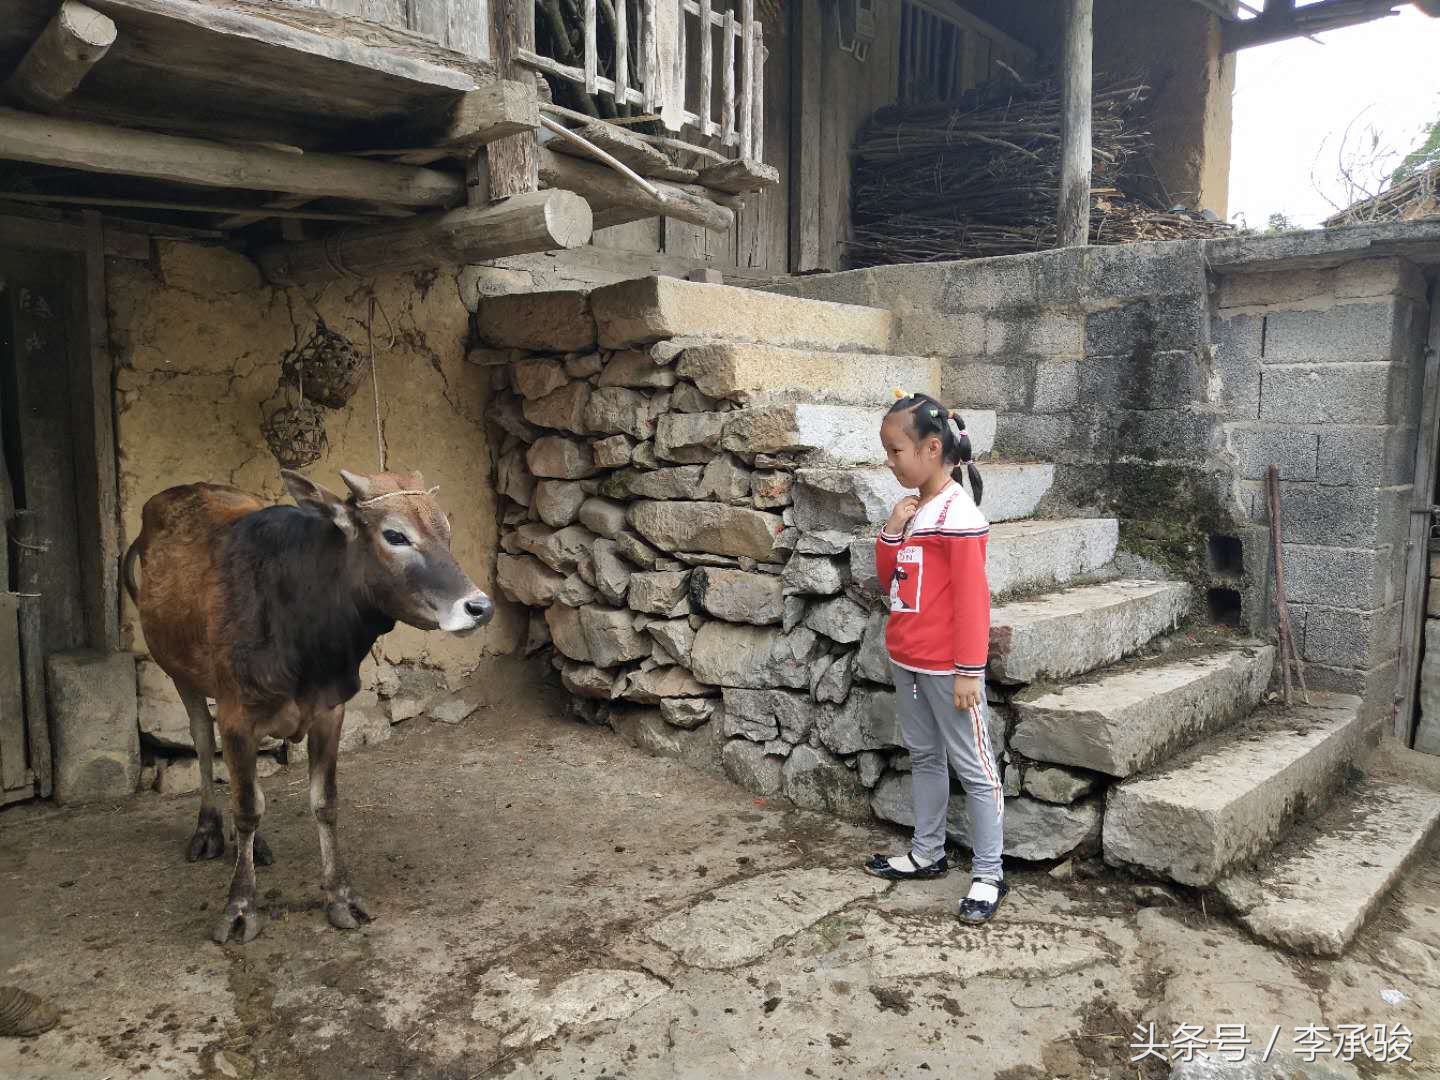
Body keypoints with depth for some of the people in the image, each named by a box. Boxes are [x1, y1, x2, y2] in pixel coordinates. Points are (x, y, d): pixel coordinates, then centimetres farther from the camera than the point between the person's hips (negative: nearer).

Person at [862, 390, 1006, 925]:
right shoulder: (912, 508, 8)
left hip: (945, 665, -9)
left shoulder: (957, 513, -19)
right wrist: (891, 532, -4)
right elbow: (890, 578, 14)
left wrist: (968, 670, -19)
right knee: (924, 756, 19)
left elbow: (972, 596, -20)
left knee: (973, 767, 4)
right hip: (906, 659, 9)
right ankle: (927, 853, 33)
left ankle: (988, 874, 15)